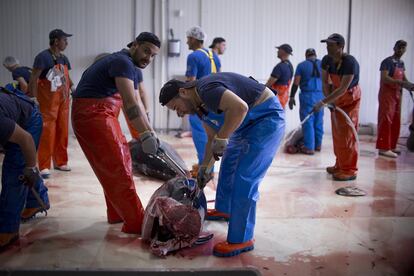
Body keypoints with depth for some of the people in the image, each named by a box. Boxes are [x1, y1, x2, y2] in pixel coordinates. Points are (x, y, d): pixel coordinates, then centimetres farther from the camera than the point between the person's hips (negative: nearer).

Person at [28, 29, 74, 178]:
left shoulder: (63, 58, 10)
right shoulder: (43, 57, -12)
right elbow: (33, 79, -15)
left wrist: (72, 87, 1)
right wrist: (33, 99, -20)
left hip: (63, 100, 7)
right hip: (48, 101, -7)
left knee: (62, 131, 10)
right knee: (47, 132, -8)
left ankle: (60, 162, 21)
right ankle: (44, 166, -2)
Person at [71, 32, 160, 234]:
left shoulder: (130, 66, 19)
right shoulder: (123, 62, -14)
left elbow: (137, 103, 17)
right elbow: (130, 104, -25)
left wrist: (151, 132, 12)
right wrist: (145, 135, -28)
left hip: (100, 115, 11)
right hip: (92, 115, -11)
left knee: (119, 162, 16)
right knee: (118, 170, -10)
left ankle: (117, 214, 28)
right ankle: (135, 224, -5)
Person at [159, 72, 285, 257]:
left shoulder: (206, 89, -24)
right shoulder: (199, 105, 7)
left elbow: (240, 107, -39)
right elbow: (212, 139, 16)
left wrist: (221, 138, -30)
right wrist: (204, 168, 13)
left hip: (267, 118, -11)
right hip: (248, 124, 11)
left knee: (244, 178, -12)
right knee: (228, 165, 22)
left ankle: (241, 240, -3)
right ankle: (224, 210, 43)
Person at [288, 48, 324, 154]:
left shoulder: (302, 65, 1)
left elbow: (296, 83, -4)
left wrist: (291, 97, 2)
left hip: (307, 96, -4)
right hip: (320, 96, 4)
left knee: (307, 121, -1)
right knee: (318, 121, 12)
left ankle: (309, 147, 0)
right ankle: (318, 145, 21)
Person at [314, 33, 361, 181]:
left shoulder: (350, 62, -29)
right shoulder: (326, 60, -10)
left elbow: (343, 89, -33)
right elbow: (325, 82, -3)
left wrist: (323, 102, -37)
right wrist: (329, 100, -17)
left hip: (350, 98, -7)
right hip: (335, 97, 7)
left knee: (346, 134, -7)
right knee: (336, 132, 11)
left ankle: (349, 170, 0)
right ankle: (340, 165, 24)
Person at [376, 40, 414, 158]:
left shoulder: (401, 63, 15)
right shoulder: (388, 61, -11)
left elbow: (404, 78, 19)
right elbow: (384, 78, -22)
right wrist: (400, 82, -29)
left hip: (397, 94, 9)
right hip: (387, 94, -8)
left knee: (396, 122, 10)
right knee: (386, 121, -10)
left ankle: (391, 146, 18)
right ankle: (383, 148, -9)